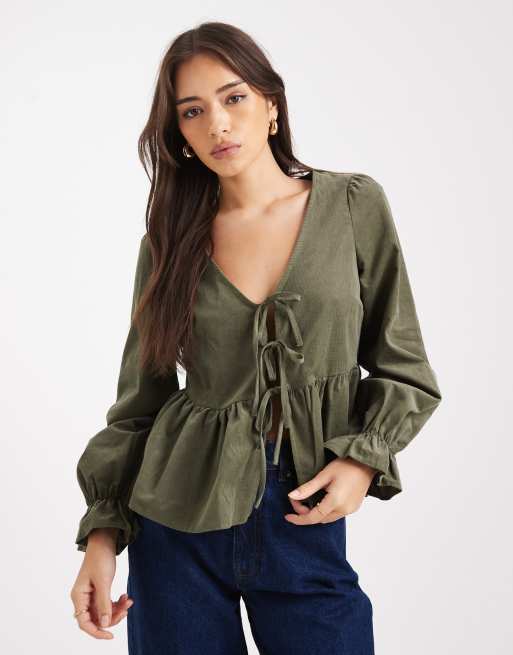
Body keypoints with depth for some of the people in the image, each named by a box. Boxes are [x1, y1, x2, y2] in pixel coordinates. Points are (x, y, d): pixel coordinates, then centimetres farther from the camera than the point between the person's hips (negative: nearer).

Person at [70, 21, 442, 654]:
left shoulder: (353, 205, -3)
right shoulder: (169, 239, 0)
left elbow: (401, 365, 4)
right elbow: (140, 398, 4)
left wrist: (364, 459, -11)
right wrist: (102, 532, -3)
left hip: (306, 526, 0)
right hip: (178, 524, 1)